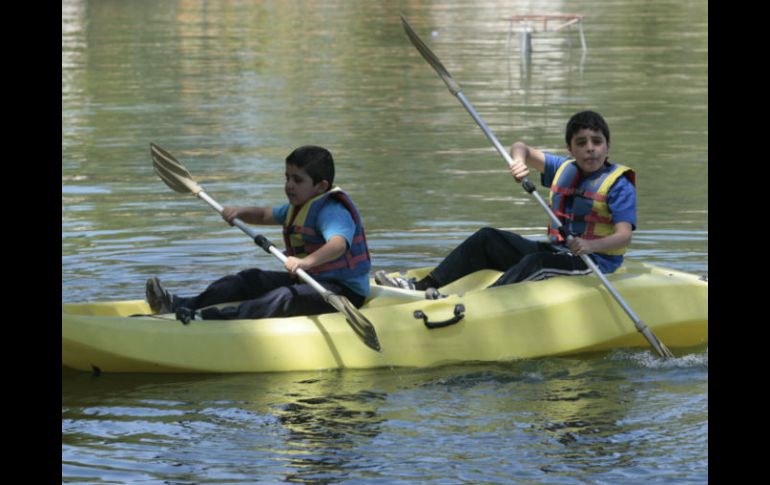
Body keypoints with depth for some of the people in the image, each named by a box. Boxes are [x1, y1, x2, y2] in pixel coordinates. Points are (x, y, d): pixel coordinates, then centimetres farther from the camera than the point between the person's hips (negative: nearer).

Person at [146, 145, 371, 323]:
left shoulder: (332, 211, -18)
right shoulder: (298, 207, 16)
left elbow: (338, 243, -38)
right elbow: (265, 215, 27)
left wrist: (306, 262, -56)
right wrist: (240, 212, 4)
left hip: (344, 290, -10)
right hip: (310, 279, 10)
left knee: (285, 298, -34)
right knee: (251, 280, 2)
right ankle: (181, 305, -10)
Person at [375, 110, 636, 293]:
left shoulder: (619, 184, -9)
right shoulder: (564, 169, 13)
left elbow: (624, 236, -20)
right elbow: (521, 149, 16)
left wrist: (589, 246, -39)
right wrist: (519, 160, -10)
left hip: (594, 262, -8)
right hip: (556, 252, 8)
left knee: (534, 263, -36)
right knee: (487, 239, 0)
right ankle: (423, 287, -10)